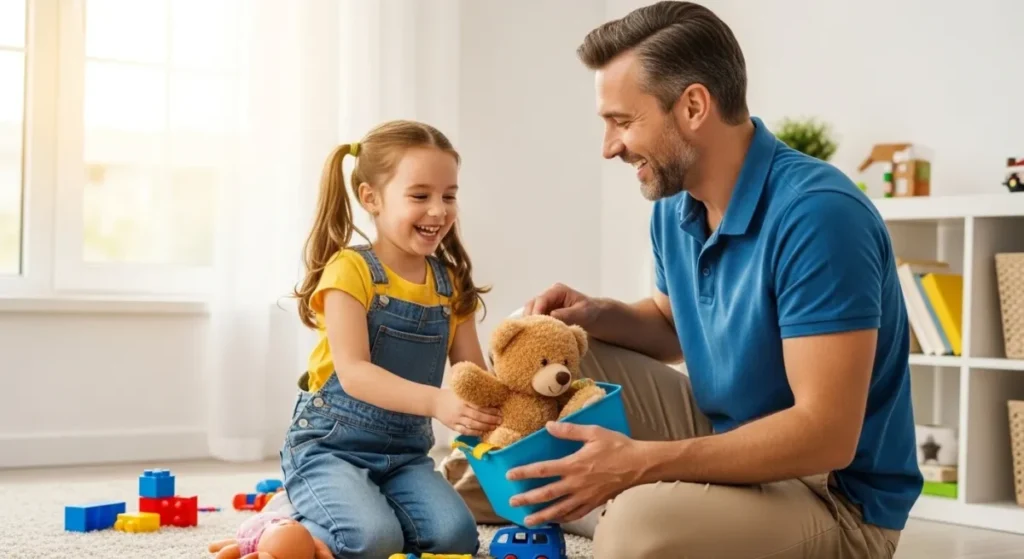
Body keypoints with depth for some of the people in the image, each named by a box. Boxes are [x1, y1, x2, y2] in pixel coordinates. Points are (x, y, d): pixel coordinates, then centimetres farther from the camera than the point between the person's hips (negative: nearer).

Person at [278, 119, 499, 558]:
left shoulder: (450, 284, 7)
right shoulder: (350, 270, -11)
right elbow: (353, 372, -22)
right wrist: (435, 401, -36)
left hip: (404, 453, 6)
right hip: (330, 446, -6)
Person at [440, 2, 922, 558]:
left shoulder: (816, 215, -26)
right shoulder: (675, 208, 1)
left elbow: (827, 434, -29)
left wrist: (640, 462, -34)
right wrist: (597, 315, -3)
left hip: (833, 496, -8)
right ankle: (496, 481, 23)